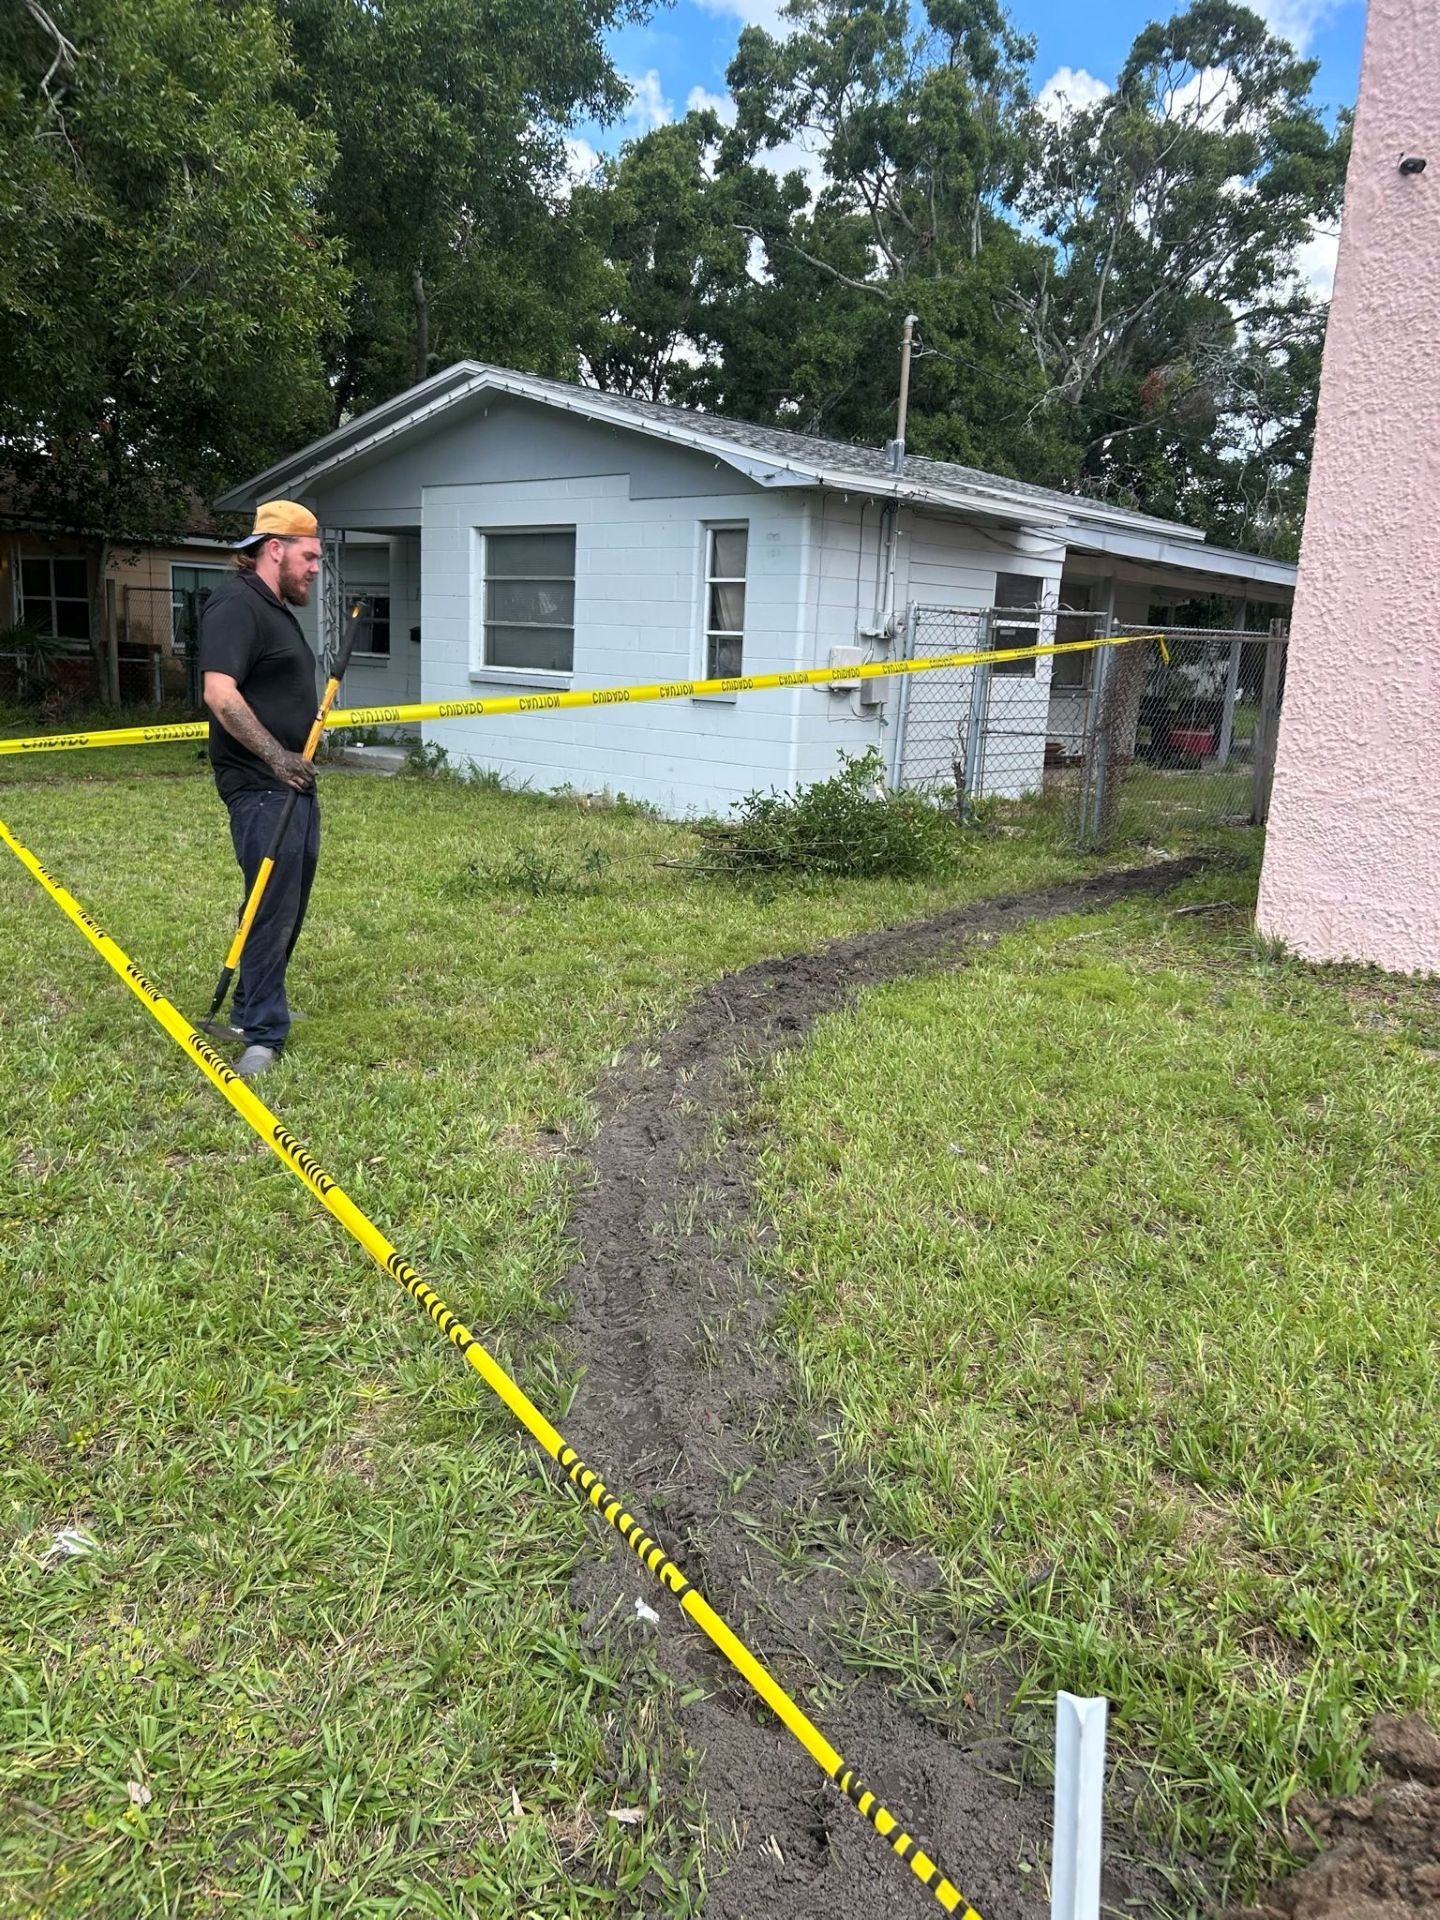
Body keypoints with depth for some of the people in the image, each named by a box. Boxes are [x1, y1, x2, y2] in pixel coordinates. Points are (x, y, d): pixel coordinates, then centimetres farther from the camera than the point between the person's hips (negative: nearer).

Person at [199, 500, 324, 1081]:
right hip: (260, 788, -10)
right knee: (272, 909, -8)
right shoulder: (236, 605, -13)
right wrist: (276, 756, -28)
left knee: (288, 910, 16)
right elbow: (220, 693, -25)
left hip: (293, 784, 10)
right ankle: (263, 1034, -1)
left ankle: (249, 1011, 29)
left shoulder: (279, 610, 20)